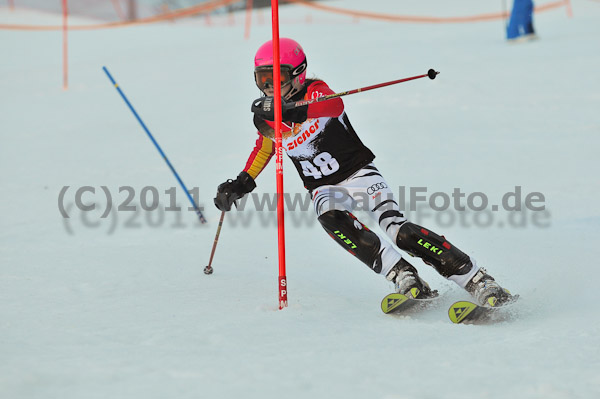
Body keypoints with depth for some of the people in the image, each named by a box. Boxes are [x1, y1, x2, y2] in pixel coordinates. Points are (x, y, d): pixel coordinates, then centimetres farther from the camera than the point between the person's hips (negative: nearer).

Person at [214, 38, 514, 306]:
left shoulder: (314, 90, -13)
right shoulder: (266, 117, 4)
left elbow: (334, 105, -38)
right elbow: (264, 147, 26)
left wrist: (292, 109, -53)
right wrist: (239, 185, 15)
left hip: (358, 172, -4)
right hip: (325, 188, 4)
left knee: (395, 226, -25)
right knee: (331, 218, -32)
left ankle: (478, 282, -26)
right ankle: (404, 278, -35)